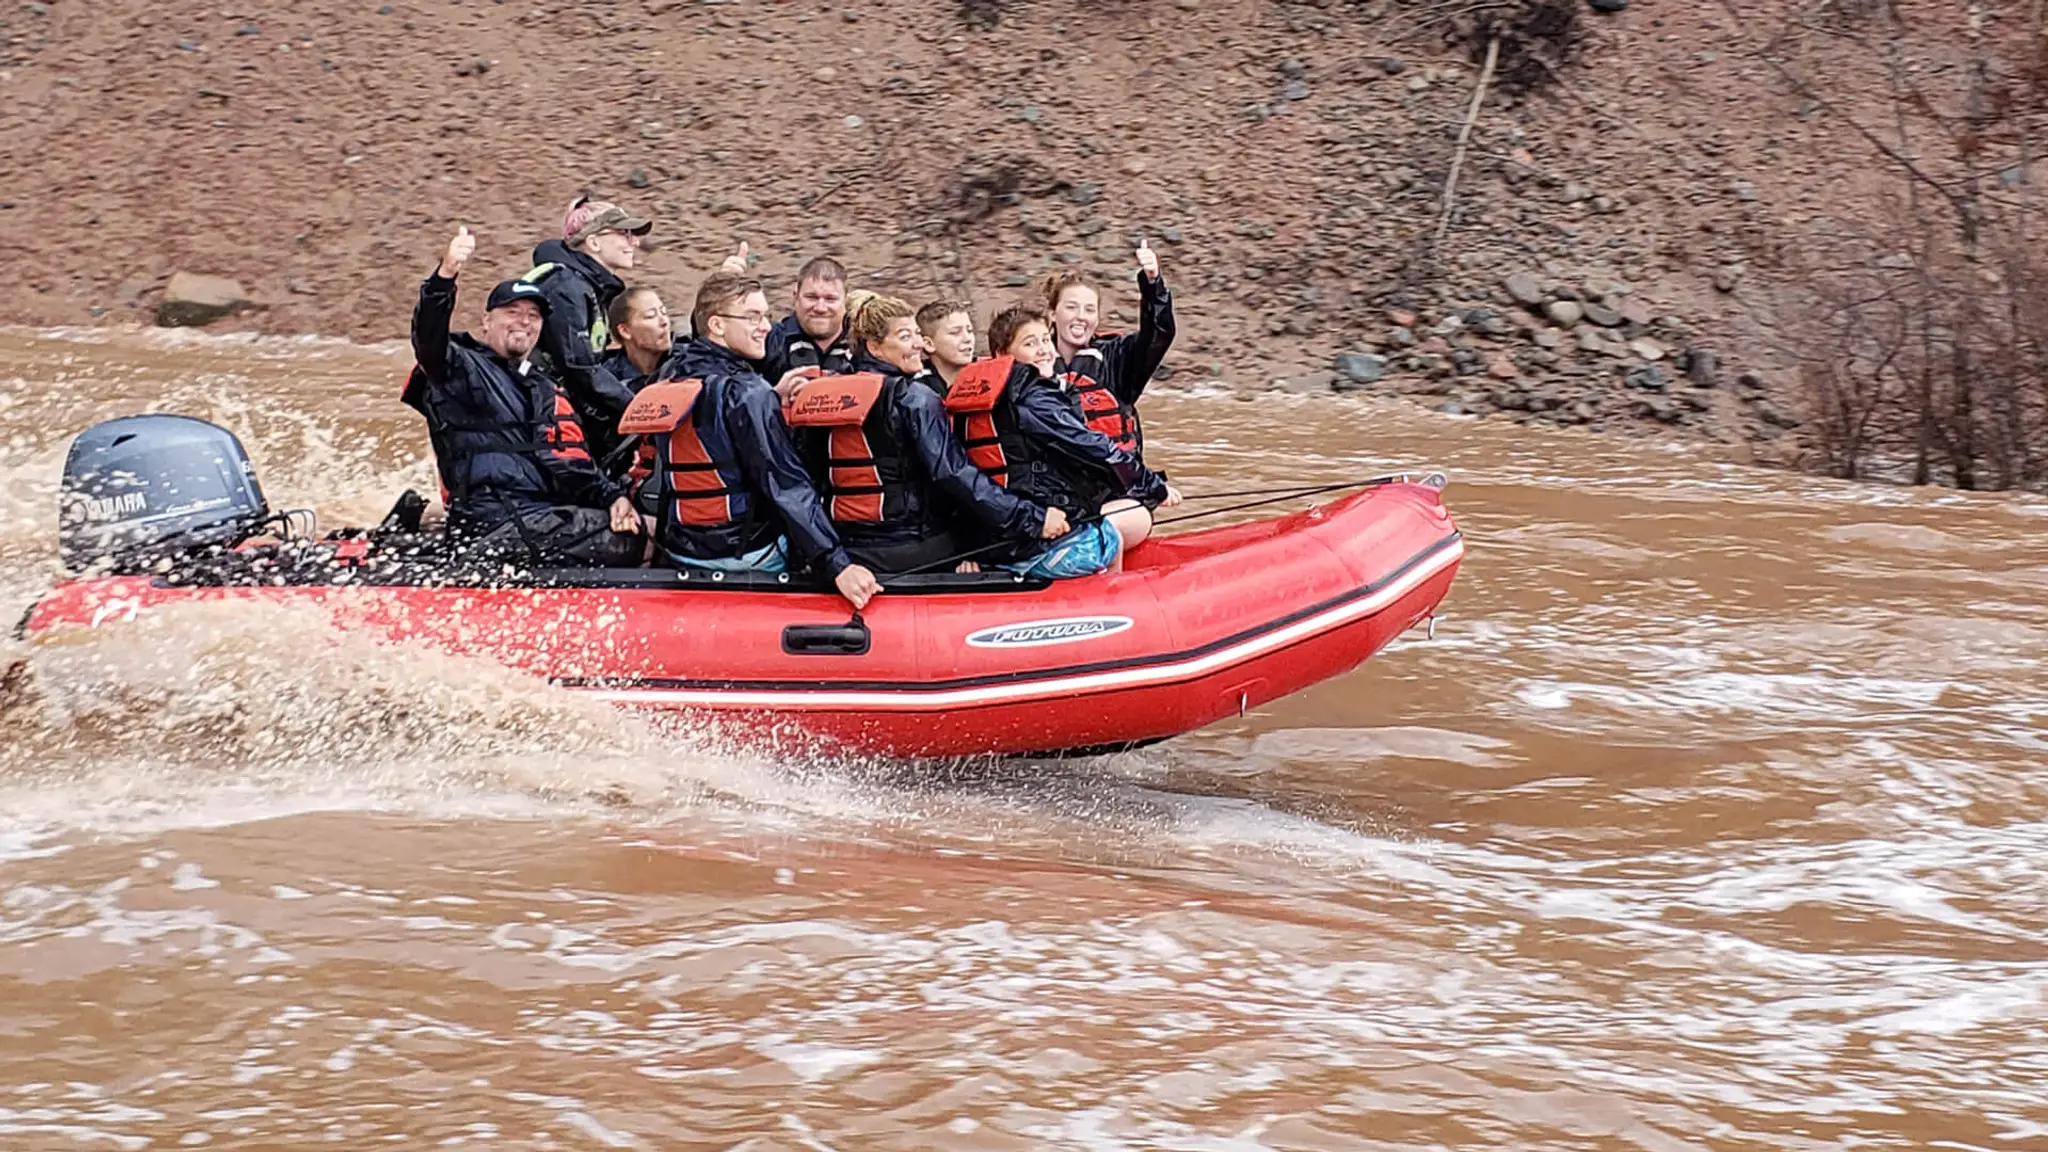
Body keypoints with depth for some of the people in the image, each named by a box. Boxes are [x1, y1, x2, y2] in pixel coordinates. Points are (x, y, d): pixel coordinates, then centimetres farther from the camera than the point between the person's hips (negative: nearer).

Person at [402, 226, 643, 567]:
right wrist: (445, 277, -35)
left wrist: (612, 497, -2)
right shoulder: (464, 369, 6)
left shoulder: (547, 391, 27)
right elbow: (428, 341, -17)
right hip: (493, 523, -8)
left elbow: (574, 467, 19)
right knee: (624, 541, -18)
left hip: (545, 513, 8)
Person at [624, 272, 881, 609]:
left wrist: (774, 399, 17)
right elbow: (785, 484, -25)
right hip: (746, 554, -8)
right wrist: (838, 565, -29)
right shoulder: (747, 392, -18)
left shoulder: (671, 377, 6)